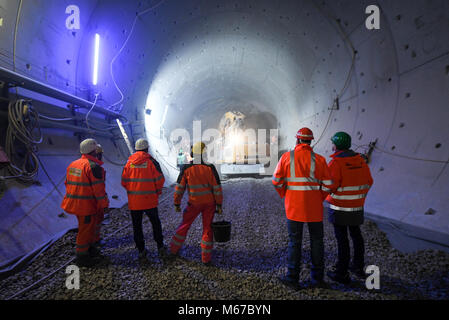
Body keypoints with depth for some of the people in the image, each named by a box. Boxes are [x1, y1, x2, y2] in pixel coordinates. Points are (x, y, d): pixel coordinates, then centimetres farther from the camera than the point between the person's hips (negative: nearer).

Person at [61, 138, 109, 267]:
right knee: (85, 229, 4)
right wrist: (104, 204, -10)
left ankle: (90, 249, 37)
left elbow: (68, 184, 17)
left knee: (88, 227, 23)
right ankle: (82, 257, 15)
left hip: (75, 203, 9)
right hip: (87, 205, -9)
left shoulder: (72, 165, 10)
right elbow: (98, 188, -19)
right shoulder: (93, 166, -19)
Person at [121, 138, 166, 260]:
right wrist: (158, 191, 8)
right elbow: (160, 179, -10)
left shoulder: (129, 162, 0)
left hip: (133, 201, 2)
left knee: (137, 225, 13)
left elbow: (124, 181, 2)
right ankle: (160, 247, 19)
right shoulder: (151, 161, -8)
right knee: (155, 223, 16)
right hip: (150, 200, -2)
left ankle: (141, 251, 18)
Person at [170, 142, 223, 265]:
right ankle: (206, 258, 14)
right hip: (209, 203, 0)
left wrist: (177, 204, 4)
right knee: (207, 229, 10)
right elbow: (217, 188, -10)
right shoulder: (210, 168, -12)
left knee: (185, 225, 19)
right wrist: (219, 204, -1)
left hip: (194, 203, 1)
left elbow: (179, 188, -7)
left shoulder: (186, 169, -11)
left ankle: (174, 250, 31)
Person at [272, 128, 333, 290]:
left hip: (294, 206, -1)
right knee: (316, 241, 15)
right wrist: (320, 199, 14)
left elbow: (277, 181, -3)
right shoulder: (319, 159, -3)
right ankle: (317, 278, 24)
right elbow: (327, 185, -3)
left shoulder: (286, 157, -5)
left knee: (294, 241, 9)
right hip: (314, 207, 1)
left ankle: (292, 278, 14)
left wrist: (285, 196, 14)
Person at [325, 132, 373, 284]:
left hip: (340, 207, -6)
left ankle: (342, 273, 11)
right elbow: (368, 181, 9)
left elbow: (331, 186, -21)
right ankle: (359, 267, 33)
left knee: (342, 238, 1)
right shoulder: (360, 160, 3)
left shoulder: (336, 162, -17)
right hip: (357, 206, 7)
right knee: (356, 234, 19)